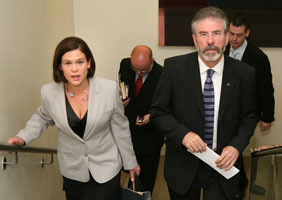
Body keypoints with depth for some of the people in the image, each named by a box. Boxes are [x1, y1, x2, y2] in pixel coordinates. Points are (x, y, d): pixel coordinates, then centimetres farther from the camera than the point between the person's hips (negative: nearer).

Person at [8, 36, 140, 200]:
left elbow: (120, 128, -4)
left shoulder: (109, 89, -17)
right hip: (72, 172, 2)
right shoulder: (50, 92, -13)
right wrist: (23, 137, -5)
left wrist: (130, 162, 6)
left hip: (106, 169, -2)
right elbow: (42, 118, 11)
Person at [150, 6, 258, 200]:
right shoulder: (174, 67, -11)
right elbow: (158, 111, -5)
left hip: (223, 163, 0)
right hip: (183, 166, 0)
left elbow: (249, 116, 4)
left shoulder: (244, 73, -8)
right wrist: (183, 134, -20)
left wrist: (237, 146, -12)